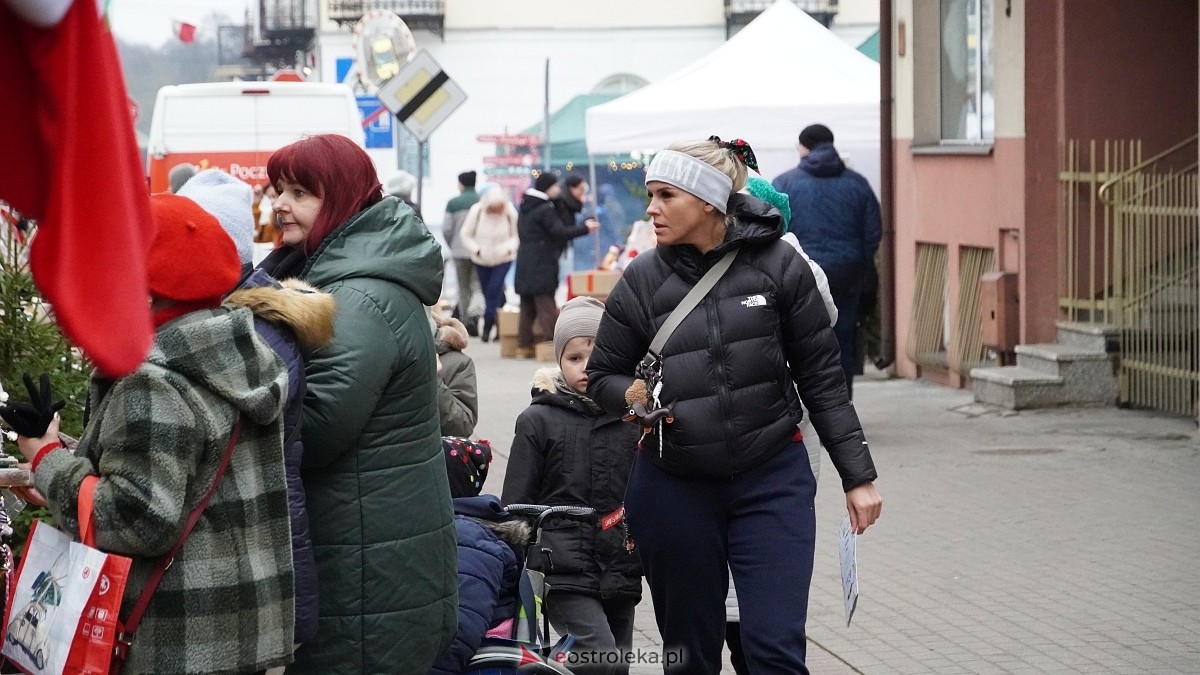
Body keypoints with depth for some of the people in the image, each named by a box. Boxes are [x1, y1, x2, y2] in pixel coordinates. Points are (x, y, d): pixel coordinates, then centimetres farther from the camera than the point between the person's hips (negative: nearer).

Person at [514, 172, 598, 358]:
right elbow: (560, 232, -18)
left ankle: (524, 346, 11)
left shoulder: (525, 208, 15)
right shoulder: (545, 209, -14)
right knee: (546, 306, -8)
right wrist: (585, 228, -9)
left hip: (524, 264, 8)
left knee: (527, 308, 10)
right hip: (541, 265, -8)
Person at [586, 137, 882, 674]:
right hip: (674, 488, 2)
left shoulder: (777, 264, -5)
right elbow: (602, 376, 9)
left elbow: (821, 377, 0)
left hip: (772, 481, -2)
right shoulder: (642, 280, -2)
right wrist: (633, 395, -13)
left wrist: (857, 476, 0)